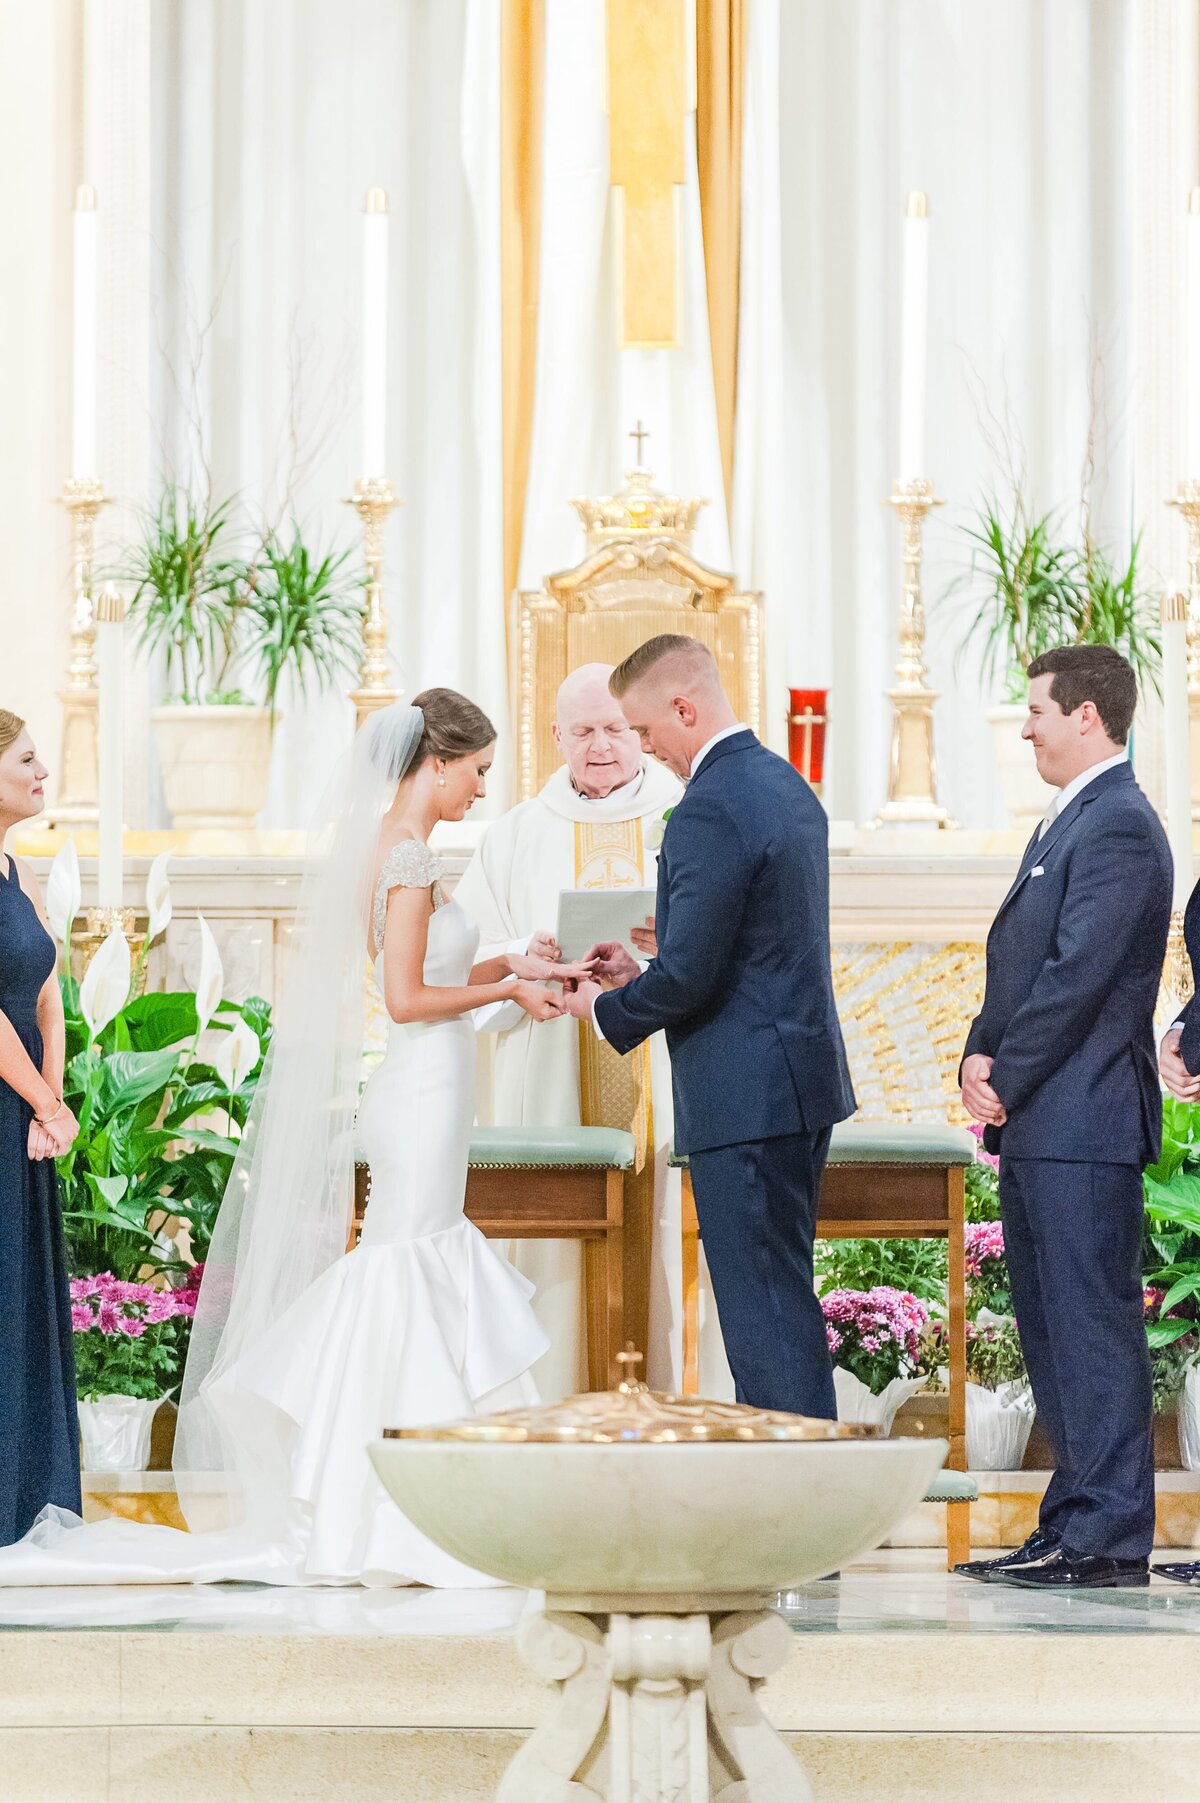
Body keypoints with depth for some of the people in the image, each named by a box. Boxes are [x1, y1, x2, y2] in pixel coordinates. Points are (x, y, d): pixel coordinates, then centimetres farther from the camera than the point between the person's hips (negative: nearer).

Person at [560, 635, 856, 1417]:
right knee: (781, 1300, 15)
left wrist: (605, 1008, -3)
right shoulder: (787, 785, 13)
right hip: (805, 1084, 10)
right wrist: (644, 972, 16)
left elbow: (688, 977, -21)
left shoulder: (711, 809, -19)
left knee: (767, 1310, -6)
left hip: (745, 1099, -10)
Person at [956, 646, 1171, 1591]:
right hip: (1037, 1124, 10)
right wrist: (980, 1058, 5)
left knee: (1092, 1326, -8)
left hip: (1082, 1122, -10)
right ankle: (1074, 1525, 18)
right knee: (1051, 1331, 13)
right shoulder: (1068, 822, 20)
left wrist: (1006, 1082, -11)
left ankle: (1107, 1540, -6)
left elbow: (1077, 977, -18)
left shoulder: (1118, 828, -13)